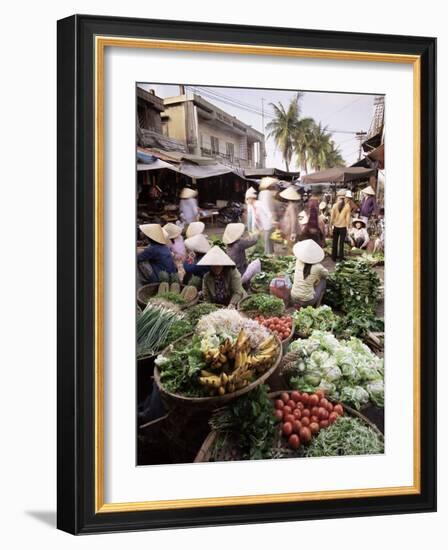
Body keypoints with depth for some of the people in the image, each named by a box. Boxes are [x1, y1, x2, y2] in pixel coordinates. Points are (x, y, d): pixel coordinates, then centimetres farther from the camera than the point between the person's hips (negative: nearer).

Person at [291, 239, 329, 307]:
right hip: (307, 301, -4)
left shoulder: (298, 262, -6)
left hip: (294, 299, 4)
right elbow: (326, 274, 11)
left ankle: (299, 305, 26)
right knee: (323, 280, 19)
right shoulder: (318, 267, -15)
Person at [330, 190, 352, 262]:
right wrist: (348, 225, 4)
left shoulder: (335, 205, -11)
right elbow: (348, 217, -7)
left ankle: (334, 257, 19)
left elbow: (332, 216, -5)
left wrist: (331, 224, 7)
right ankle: (340, 258, 9)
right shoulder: (347, 206, -12)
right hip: (343, 227, -1)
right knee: (341, 243, 7)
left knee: (335, 242, 13)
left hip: (336, 226, 1)